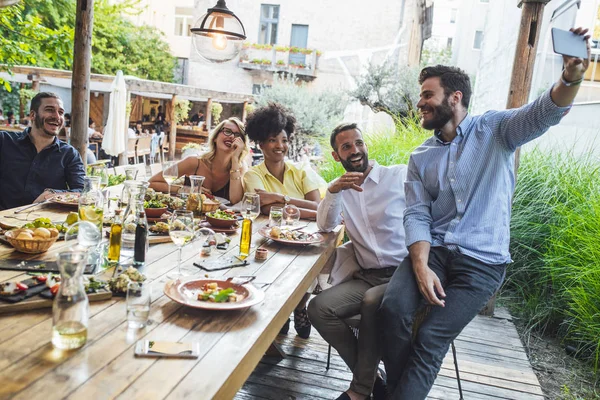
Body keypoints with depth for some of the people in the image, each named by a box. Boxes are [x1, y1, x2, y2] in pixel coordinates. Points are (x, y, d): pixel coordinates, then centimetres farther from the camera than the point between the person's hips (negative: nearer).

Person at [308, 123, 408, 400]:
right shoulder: (339, 187, 13)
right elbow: (325, 226, 0)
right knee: (318, 309, -18)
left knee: (372, 302, -34)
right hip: (365, 277, 5)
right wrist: (333, 191, -16)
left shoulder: (400, 175, -1)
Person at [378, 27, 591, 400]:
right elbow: (416, 215, 2)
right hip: (433, 250, 3)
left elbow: (546, 112, -16)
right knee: (393, 307, -22)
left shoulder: (494, 129, 2)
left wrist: (572, 76, -39)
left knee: (431, 338, -14)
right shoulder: (421, 158, 11)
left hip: (482, 260, -3)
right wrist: (421, 267, -13)